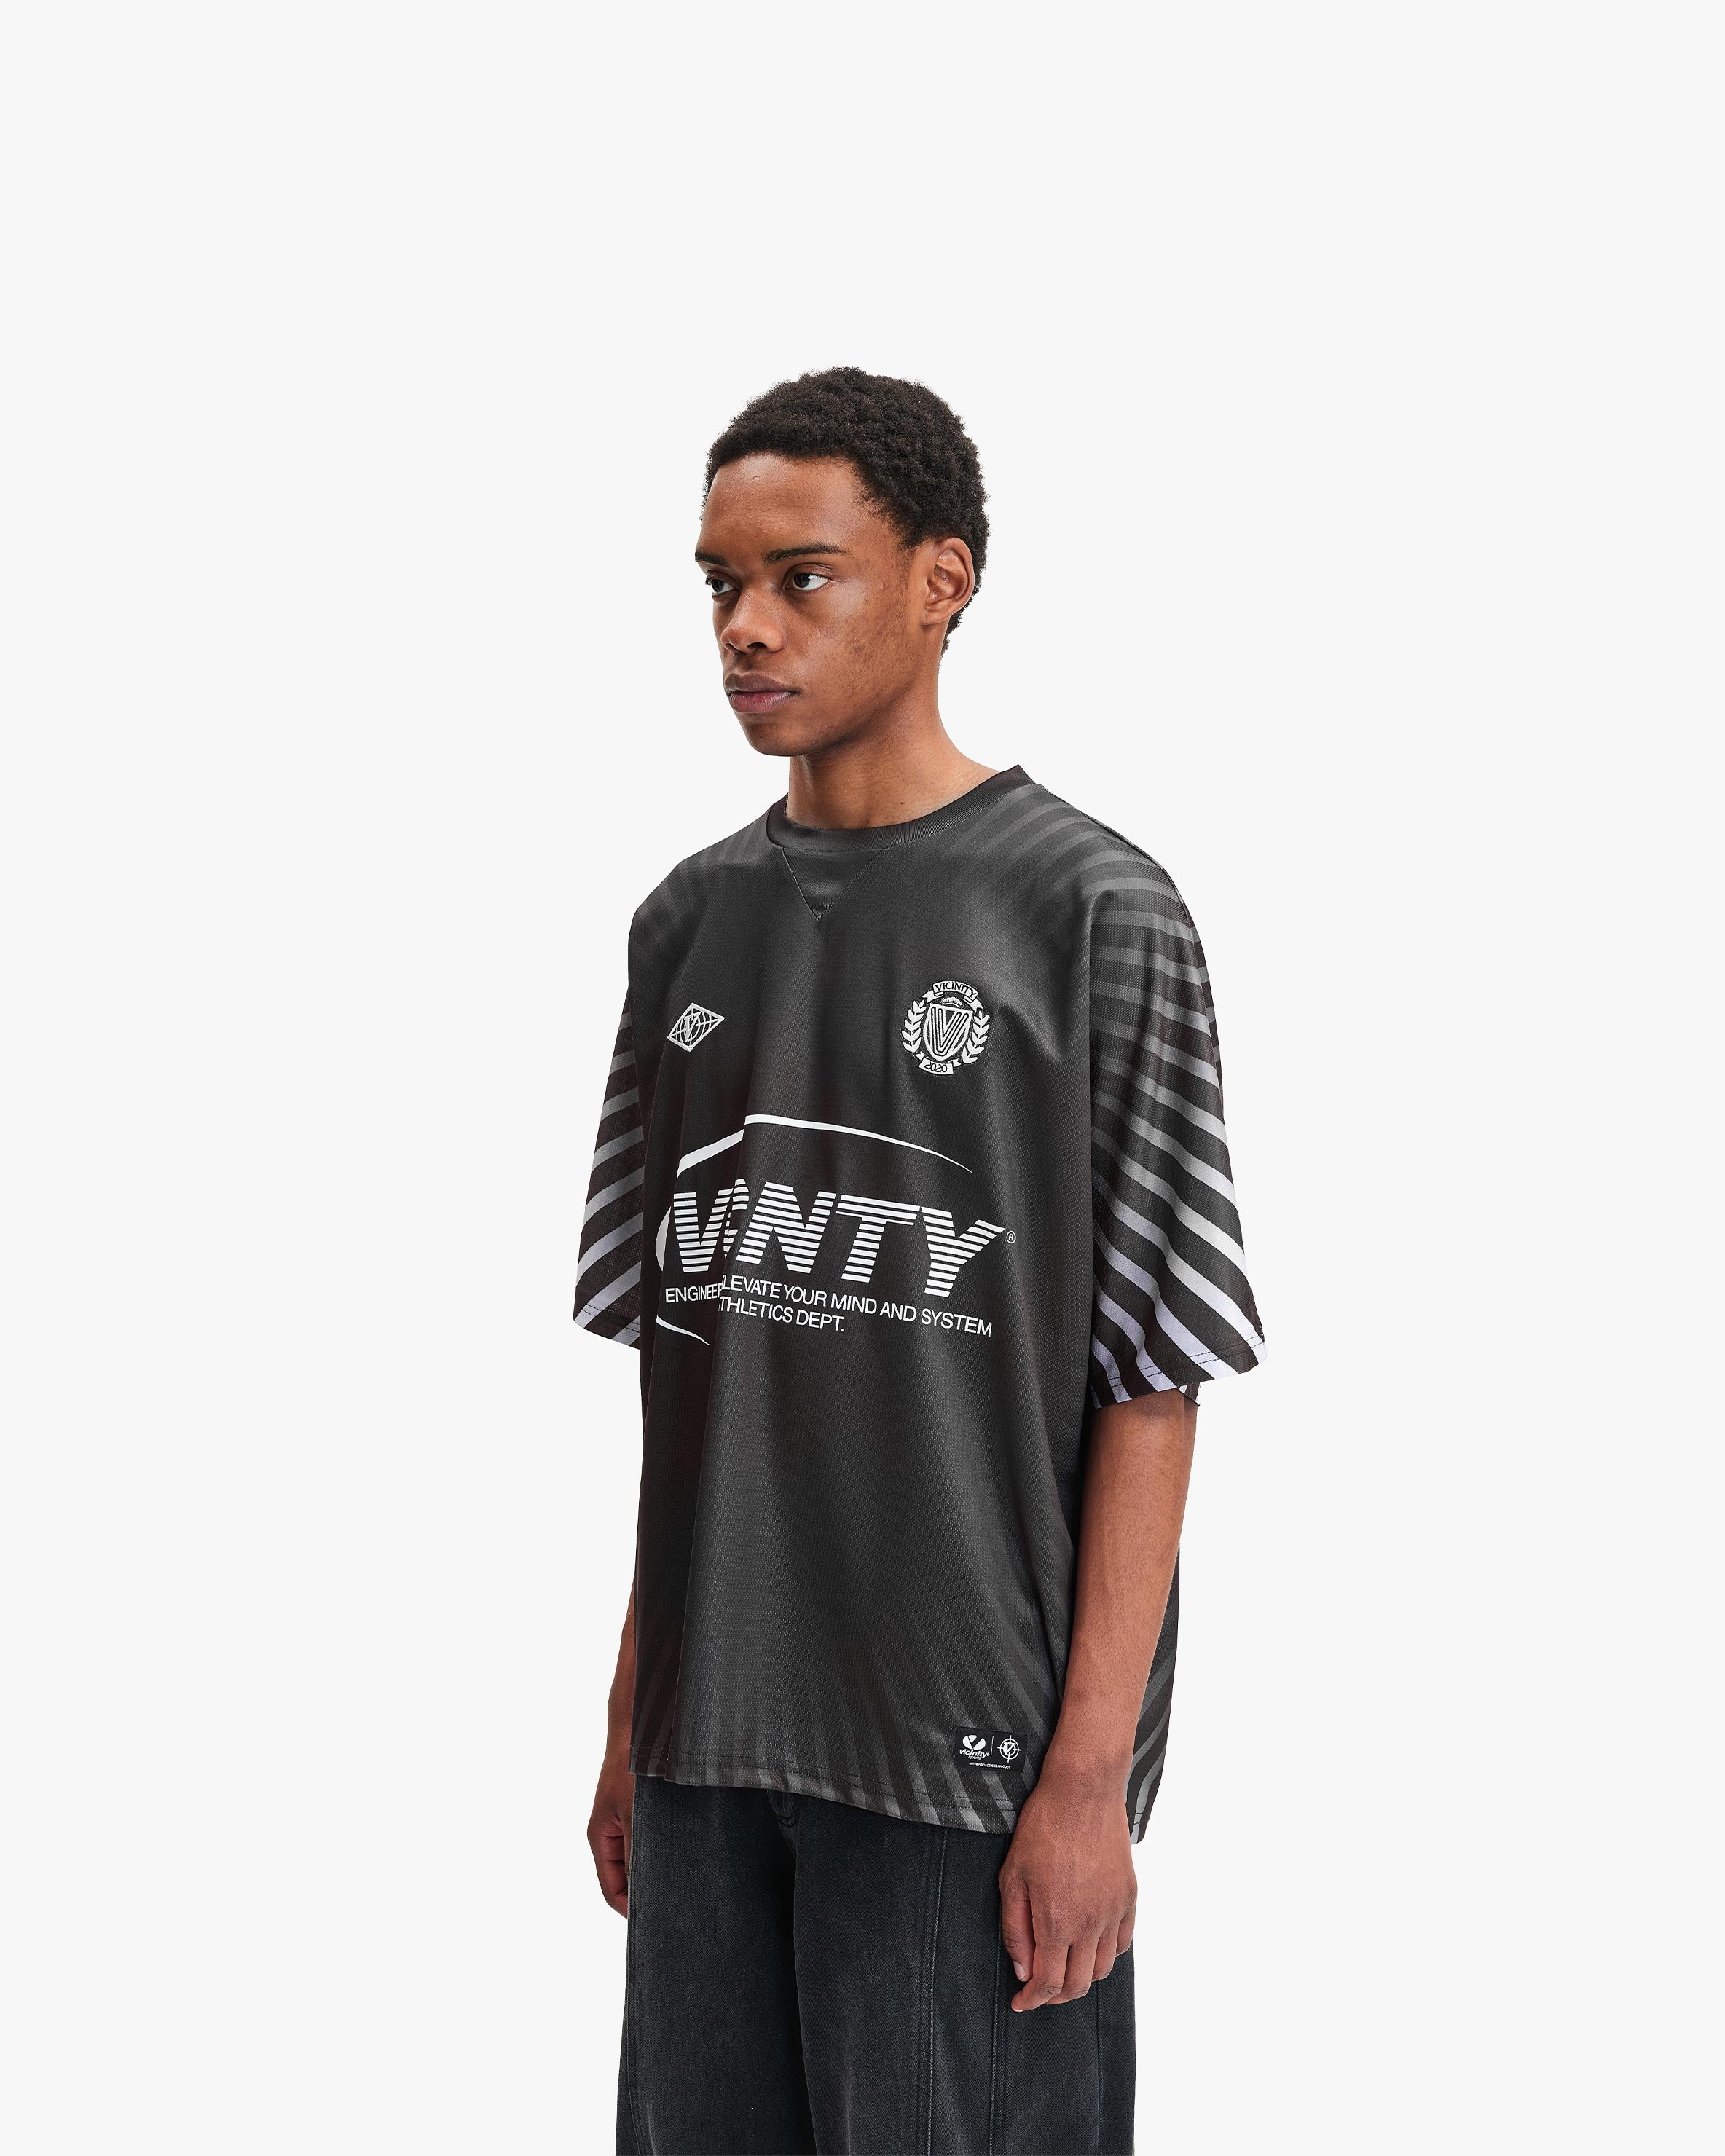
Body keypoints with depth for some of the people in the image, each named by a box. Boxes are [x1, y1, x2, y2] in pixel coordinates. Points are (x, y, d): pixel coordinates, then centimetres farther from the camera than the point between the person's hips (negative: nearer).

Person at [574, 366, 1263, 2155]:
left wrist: (1092, 1775, -12)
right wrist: (634, 1713, 12)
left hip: (973, 1748, -5)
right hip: (713, 1739, 5)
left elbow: (1152, 1381, -8)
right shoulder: (692, 923, 10)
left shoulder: (1094, 916, -6)